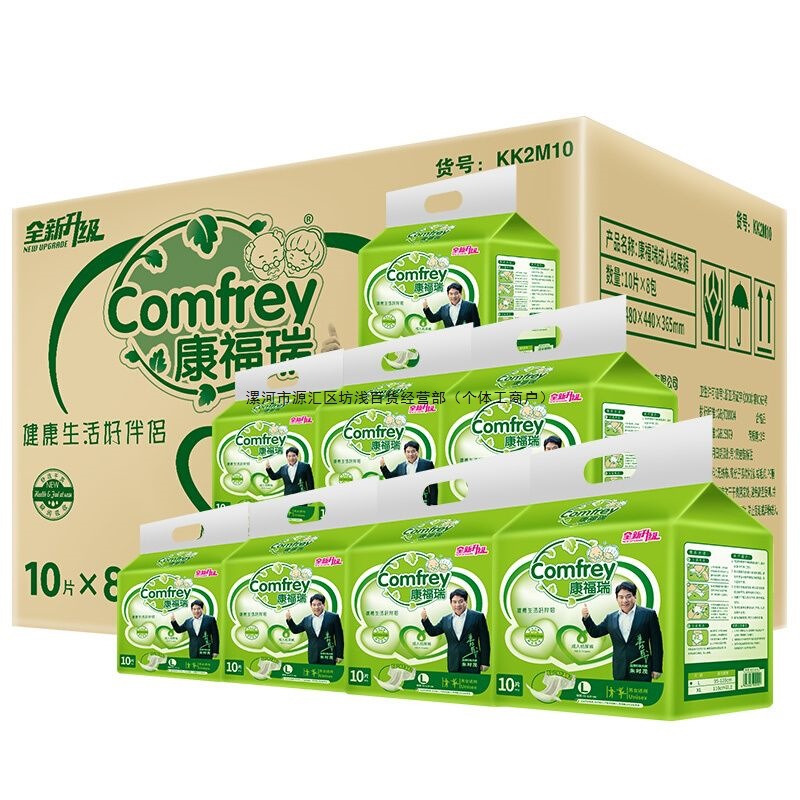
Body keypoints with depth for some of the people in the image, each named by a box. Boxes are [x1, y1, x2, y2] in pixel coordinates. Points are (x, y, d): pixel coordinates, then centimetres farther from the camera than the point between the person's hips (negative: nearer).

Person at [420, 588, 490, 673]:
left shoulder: (477, 617, 1)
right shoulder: (446, 619, 13)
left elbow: (484, 642, 0)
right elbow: (433, 632, 21)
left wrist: (484, 663, -3)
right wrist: (425, 619, 4)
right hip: (453, 665, 3)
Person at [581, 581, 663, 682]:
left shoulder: (648, 614, 1)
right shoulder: (611, 618, 13)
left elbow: (656, 644, 0)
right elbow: (595, 632, 21)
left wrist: (656, 669, -4)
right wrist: (586, 618, 3)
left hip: (641, 672, -4)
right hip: (620, 672, 4)